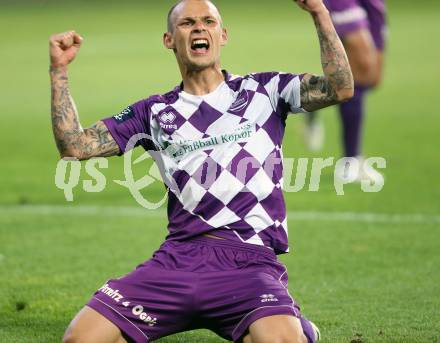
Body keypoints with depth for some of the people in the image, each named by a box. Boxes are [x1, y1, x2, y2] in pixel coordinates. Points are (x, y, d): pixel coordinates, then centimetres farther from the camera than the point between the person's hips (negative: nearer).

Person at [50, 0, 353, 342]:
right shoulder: (156, 112, 17)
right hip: (178, 259, 2)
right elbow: (73, 145, 13)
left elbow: (340, 89, -1)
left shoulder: (262, 91, 13)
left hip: (249, 262, -2)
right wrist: (59, 71, 6)